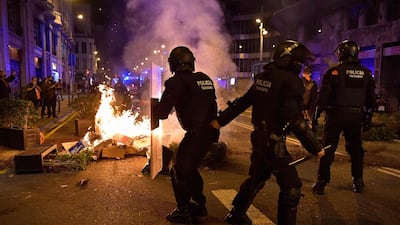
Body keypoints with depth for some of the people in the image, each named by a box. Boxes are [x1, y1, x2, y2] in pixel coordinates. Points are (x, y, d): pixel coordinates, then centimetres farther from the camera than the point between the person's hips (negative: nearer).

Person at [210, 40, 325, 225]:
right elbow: (295, 120, -22)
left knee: (257, 177, 25)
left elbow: (242, 102, 14)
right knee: (291, 187, 3)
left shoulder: (263, 76, 8)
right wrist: (315, 147, -15)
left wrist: (221, 120, 22)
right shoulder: (291, 80, -16)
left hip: (259, 137, 9)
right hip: (274, 142, -9)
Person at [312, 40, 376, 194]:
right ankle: (358, 182, 24)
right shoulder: (366, 73, 6)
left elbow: (323, 96, -11)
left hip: (335, 115, -4)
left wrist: (316, 115, -6)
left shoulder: (334, 71, -9)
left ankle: (322, 181, 6)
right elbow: (371, 99, 11)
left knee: (328, 148, 3)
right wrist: (368, 117, 19)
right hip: (356, 117, 4)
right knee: (355, 148, 17)